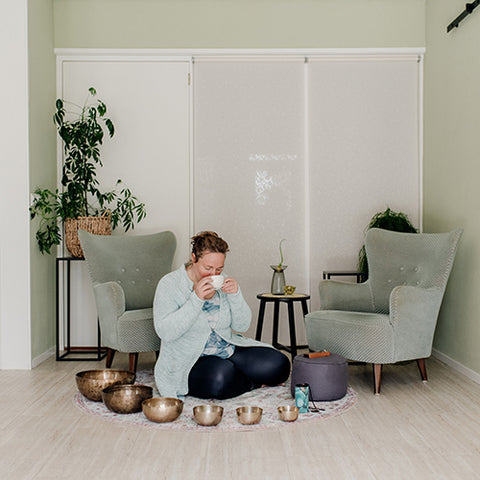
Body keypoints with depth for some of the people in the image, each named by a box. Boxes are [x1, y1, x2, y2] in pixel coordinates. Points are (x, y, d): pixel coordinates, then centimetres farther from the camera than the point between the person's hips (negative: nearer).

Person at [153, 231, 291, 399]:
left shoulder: (223, 283, 6)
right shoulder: (169, 284, -9)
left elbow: (241, 326, 5)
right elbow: (165, 332, -20)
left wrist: (235, 295, -13)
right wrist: (196, 299, -26)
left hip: (228, 350, 4)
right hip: (190, 360, -4)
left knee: (278, 365, -16)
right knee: (220, 379, -36)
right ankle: (254, 383, -4)